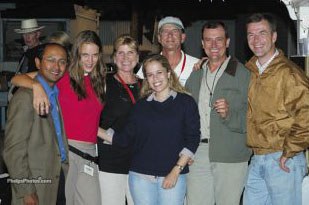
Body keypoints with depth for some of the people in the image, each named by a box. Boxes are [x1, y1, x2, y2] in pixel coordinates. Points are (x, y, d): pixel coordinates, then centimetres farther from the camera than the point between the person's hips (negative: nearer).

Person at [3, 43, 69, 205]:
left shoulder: (57, 94, 11)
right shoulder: (25, 96, -14)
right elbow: (13, 149, -17)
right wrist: (25, 191, -17)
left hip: (61, 177, 7)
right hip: (37, 187, -7)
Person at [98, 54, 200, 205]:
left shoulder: (185, 102, 2)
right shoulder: (141, 106, 10)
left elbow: (192, 139, -3)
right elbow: (125, 139, 9)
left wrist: (176, 171, -9)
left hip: (173, 176, -2)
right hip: (141, 176, 2)